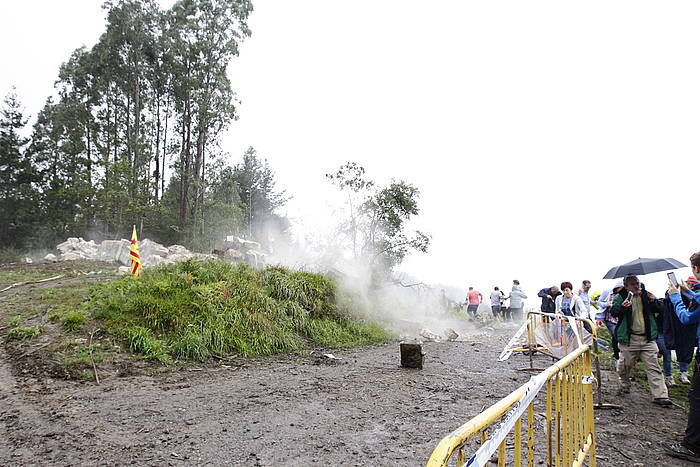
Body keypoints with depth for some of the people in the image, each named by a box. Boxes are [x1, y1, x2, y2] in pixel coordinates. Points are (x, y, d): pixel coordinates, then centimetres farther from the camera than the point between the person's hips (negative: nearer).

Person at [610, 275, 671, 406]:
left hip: (648, 338, 3)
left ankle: (660, 395, 2)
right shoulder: (620, 297, -3)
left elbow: (660, 310, 9)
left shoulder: (646, 295, 7)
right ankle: (624, 383, 37)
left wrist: (654, 302, -11)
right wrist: (622, 307, -34)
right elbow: (613, 312, -14)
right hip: (629, 339, -2)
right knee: (626, 364, 10)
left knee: (654, 367, 0)